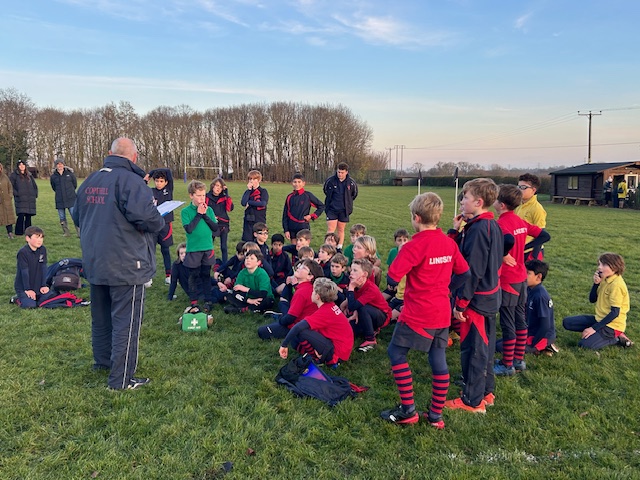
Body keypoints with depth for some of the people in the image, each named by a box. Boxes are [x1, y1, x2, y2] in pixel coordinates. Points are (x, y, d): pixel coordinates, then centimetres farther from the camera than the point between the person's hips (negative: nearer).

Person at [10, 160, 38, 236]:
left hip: (30, 199, 4)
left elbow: (35, 186, 24)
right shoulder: (14, 175, 4)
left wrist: (35, 194, 13)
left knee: (28, 216, 5)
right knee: (21, 215, -12)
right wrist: (16, 193, -10)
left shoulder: (29, 175, 18)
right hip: (20, 199, -4)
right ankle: (19, 231, -4)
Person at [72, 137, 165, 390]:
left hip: (94, 263, 8)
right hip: (126, 266, -8)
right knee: (126, 321, 1)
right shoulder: (131, 180, -18)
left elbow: (76, 216, 17)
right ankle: (121, 378, 8)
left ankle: (102, 360, 39)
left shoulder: (90, 180, 8)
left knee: (101, 315, 22)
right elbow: (145, 214, -32)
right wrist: (158, 223, -11)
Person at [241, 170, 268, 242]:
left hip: (260, 220, -4)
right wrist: (249, 190, -6)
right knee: (248, 242, 5)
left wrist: (249, 202, -9)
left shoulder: (263, 191, 0)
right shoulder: (248, 191, 11)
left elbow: (263, 203, -18)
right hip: (248, 221, 4)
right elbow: (243, 203, -7)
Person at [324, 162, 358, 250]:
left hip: (344, 210, 1)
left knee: (341, 230, 10)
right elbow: (325, 190, 11)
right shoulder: (330, 180, -9)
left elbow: (354, 194, 12)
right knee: (330, 229, -6)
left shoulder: (351, 183, -8)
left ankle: (339, 248, 19)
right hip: (332, 209, -1)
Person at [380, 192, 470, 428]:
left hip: (417, 314, -7)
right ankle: (436, 415, 21)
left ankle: (408, 410, 10)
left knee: (396, 353, 8)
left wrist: (401, 255, -2)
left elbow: (392, 278, -21)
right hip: (442, 314, 7)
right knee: (438, 360, 12)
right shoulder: (449, 243, 4)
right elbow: (464, 274, 11)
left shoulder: (414, 246, -18)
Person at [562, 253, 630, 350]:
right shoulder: (605, 280, 3)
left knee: (584, 344, -23)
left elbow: (615, 312, -23)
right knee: (567, 322, 0)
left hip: (612, 325, -8)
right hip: (600, 319, 8)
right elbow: (592, 300, 7)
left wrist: (594, 328, -23)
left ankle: (616, 338, -1)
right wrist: (596, 283, -11)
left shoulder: (617, 285, -21)